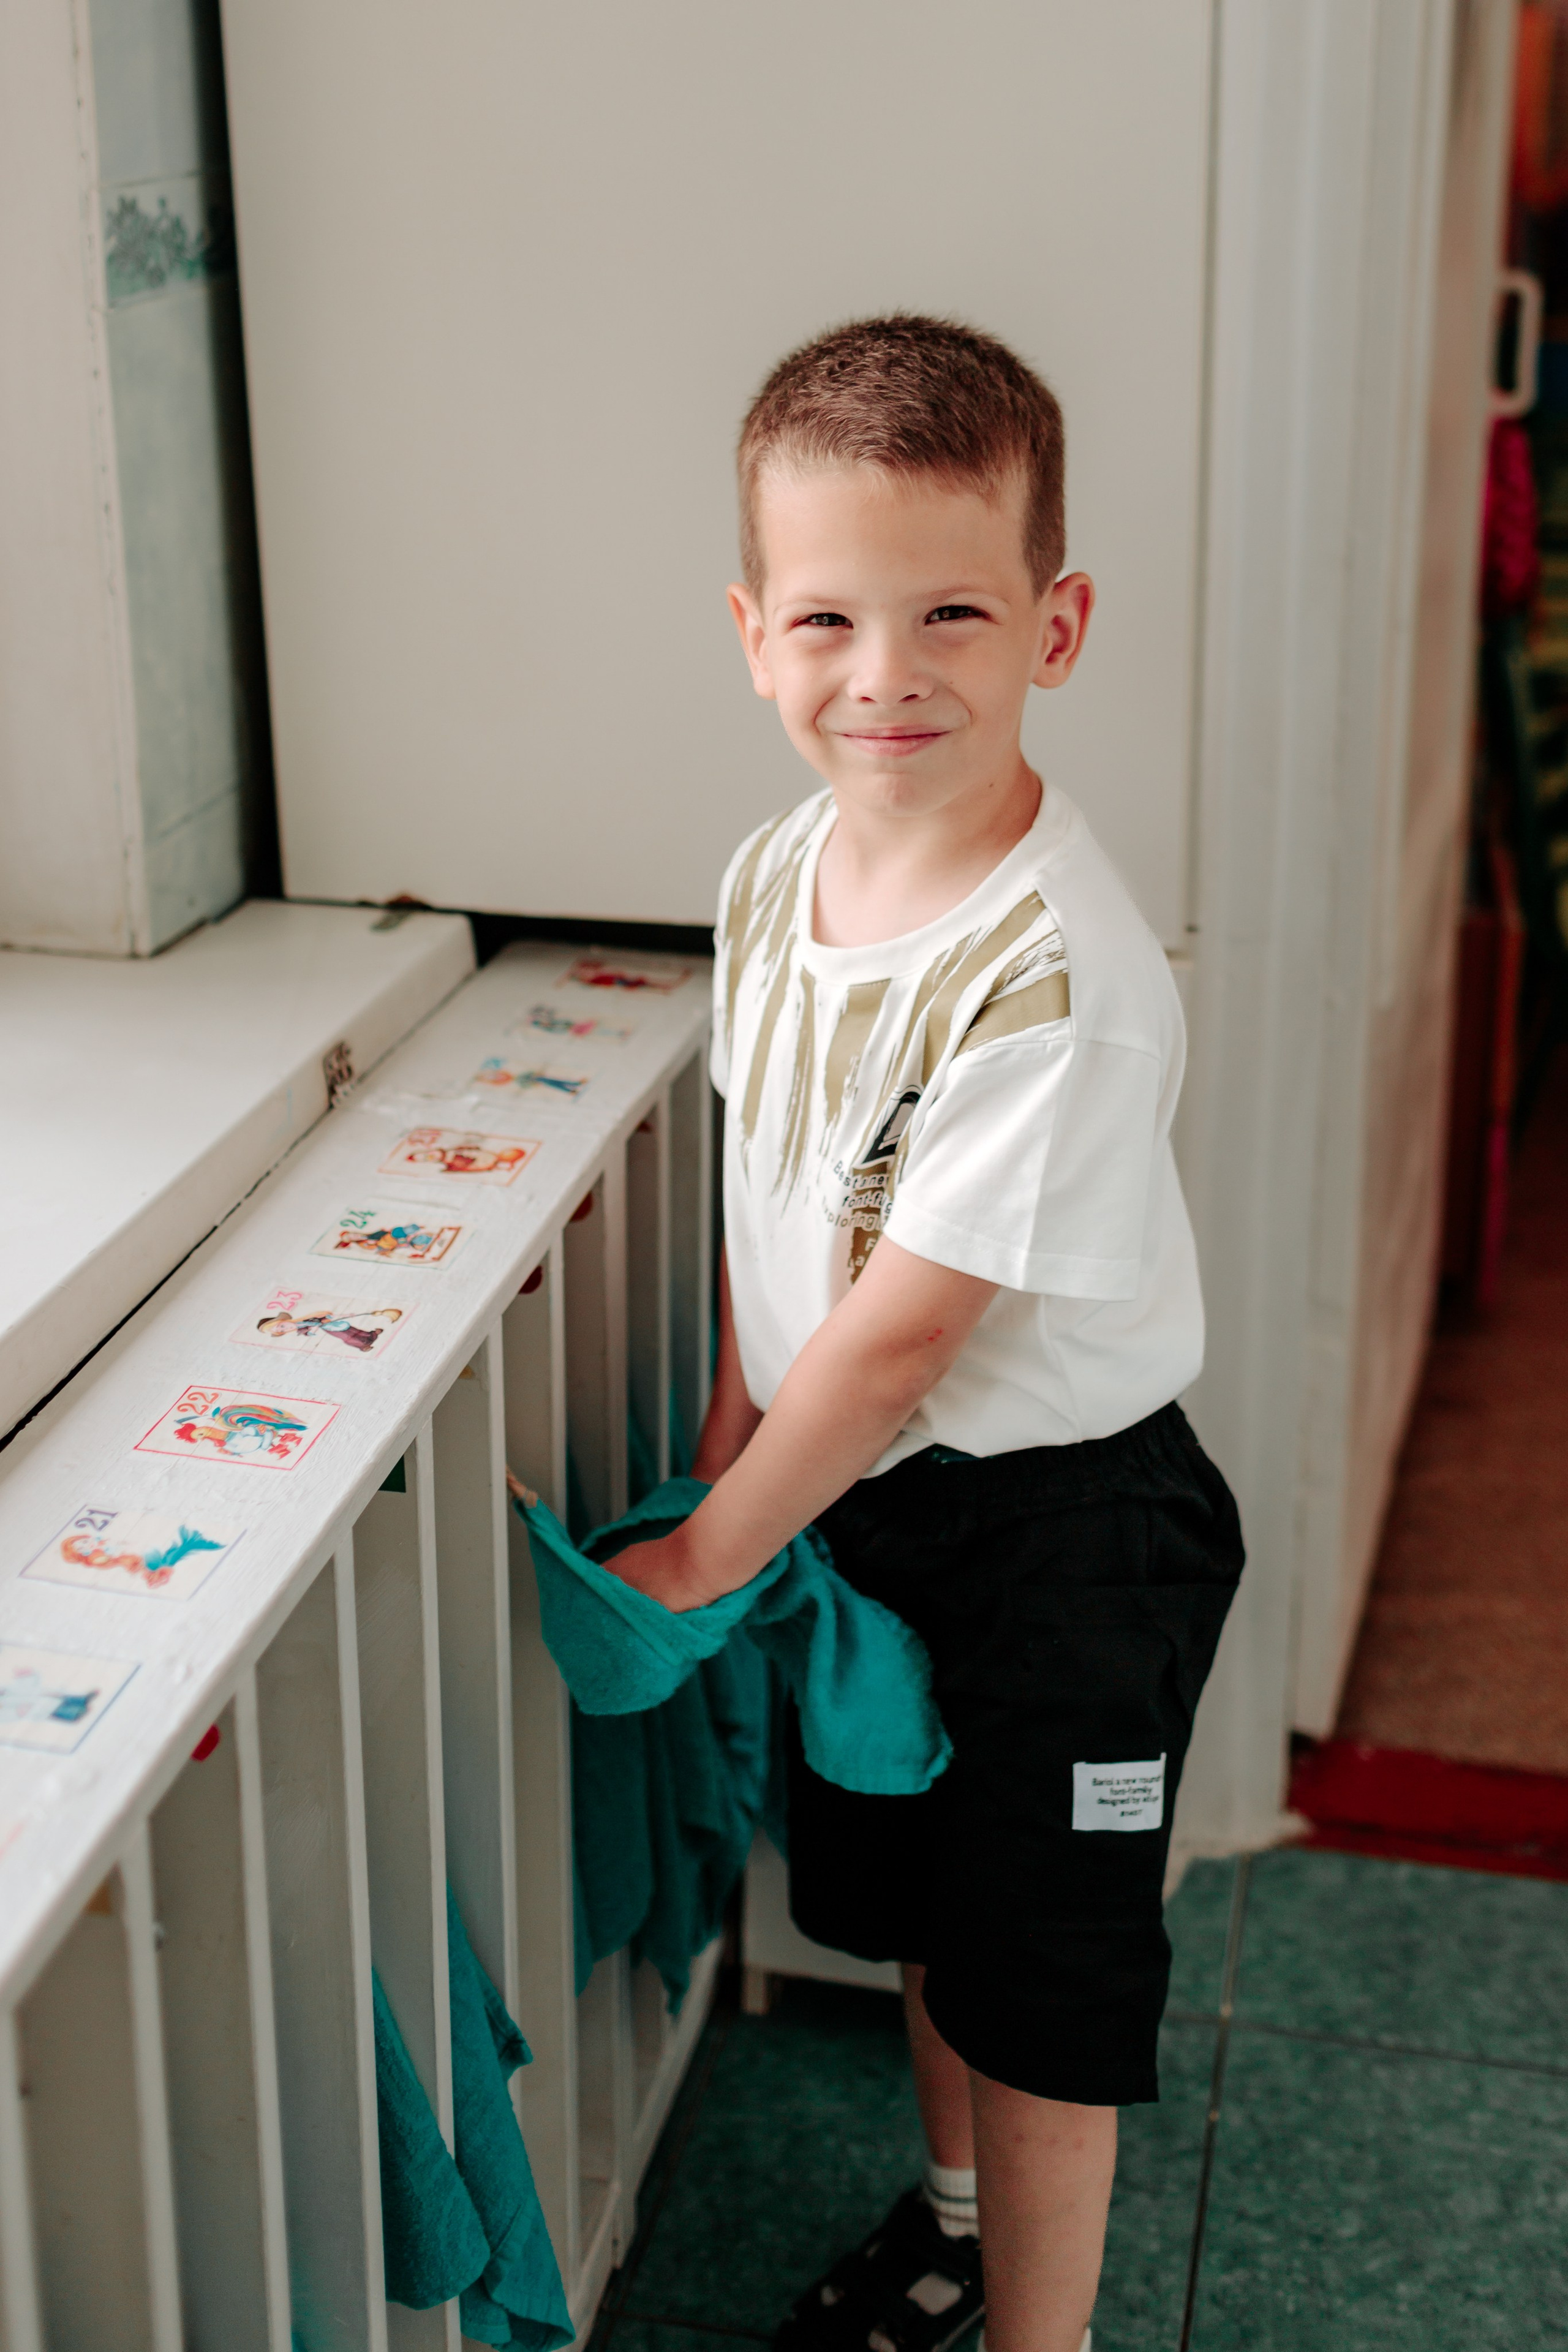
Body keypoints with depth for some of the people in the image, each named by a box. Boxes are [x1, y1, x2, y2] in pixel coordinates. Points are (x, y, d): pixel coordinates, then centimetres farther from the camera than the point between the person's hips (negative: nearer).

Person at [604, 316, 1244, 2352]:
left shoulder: (1059, 980, -30)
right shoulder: (779, 874, -5)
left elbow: (900, 1333, -26)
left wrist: (704, 1555, -15)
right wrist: (727, 1446, 0)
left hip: (1054, 1531, -7)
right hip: (849, 1496, 8)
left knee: (1042, 1977, 11)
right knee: (913, 1909, 27)